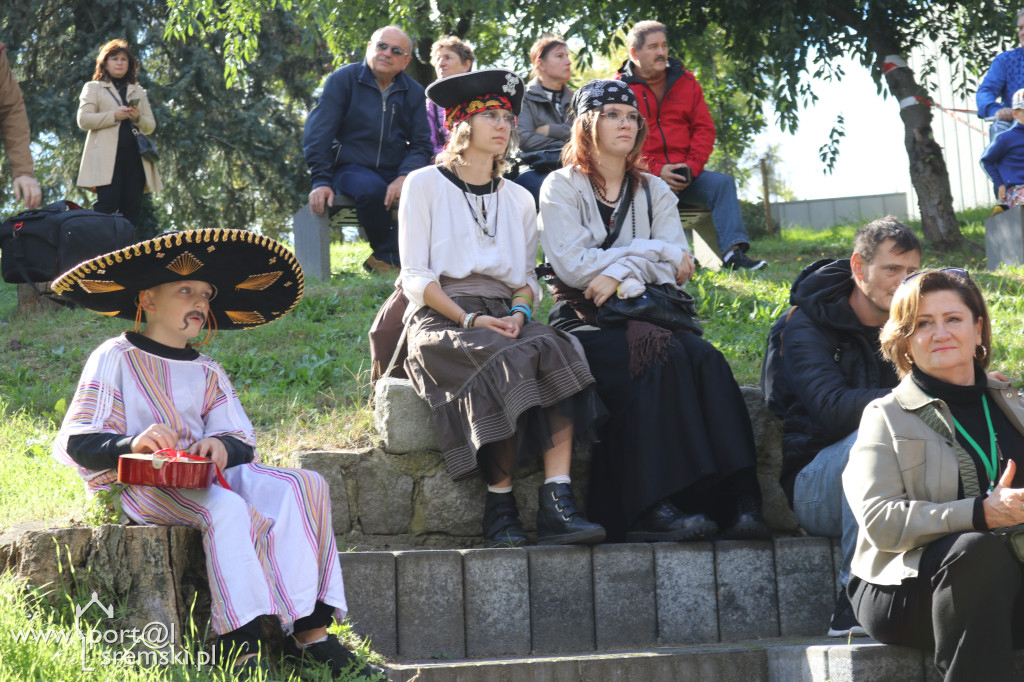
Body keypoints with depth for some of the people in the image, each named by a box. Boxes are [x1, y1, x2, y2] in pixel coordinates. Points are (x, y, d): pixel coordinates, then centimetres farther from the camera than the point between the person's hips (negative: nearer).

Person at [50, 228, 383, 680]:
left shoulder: (207, 373, 23)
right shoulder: (115, 358, 4)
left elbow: (243, 440, 15)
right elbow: (74, 442, -4)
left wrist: (223, 446, -11)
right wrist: (131, 444, -25)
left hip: (202, 475, 6)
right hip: (140, 483, -6)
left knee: (303, 486, -18)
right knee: (225, 508, -37)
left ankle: (308, 630, -27)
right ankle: (240, 642, -41)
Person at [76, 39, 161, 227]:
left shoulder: (138, 92, 26)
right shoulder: (93, 88, 15)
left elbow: (150, 126, 19)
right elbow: (83, 120, 1)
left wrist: (138, 118, -4)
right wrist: (114, 116, -11)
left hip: (134, 155, 4)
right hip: (107, 156, -4)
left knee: (132, 208, -5)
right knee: (108, 203, -18)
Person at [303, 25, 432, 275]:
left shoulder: (413, 92, 10)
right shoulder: (343, 79, 2)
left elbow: (420, 144, 7)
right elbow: (318, 133, -3)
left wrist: (404, 177, -15)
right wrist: (321, 181, -15)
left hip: (396, 172, 3)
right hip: (350, 168, -3)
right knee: (371, 188, -38)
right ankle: (389, 254, -15)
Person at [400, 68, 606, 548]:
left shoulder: (519, 199, 23)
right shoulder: (425, 186, 8)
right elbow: (415, 276, 0)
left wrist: (519, 312, -5)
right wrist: (469, 319, -14)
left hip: (504, 315, 4)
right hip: (442, 318, -4)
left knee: (557, 354, -30)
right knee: (509, 363, -36)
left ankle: (556, 503, -40)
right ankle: (499, 506, -30)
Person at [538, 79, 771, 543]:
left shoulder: (655, 192, 19)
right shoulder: (562, 187, 6)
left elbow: (675, 270, 5)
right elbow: (573, 266, -9)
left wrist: (622, 272, -14)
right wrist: (654, 252, -7)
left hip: (644, 313, 4)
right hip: (586, 321, -4)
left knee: (705, 359, -29)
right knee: (659, 360, -34)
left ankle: (736, 502, -38)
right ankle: (653, 508, -39)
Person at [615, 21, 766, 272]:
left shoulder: (686, 82, 15)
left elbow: (704, 128, 12)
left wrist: (691, 166, -6)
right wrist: (655, 170, -16)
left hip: (685, 174, 4)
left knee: (723, 182, -20)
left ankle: (734, 250, -33)